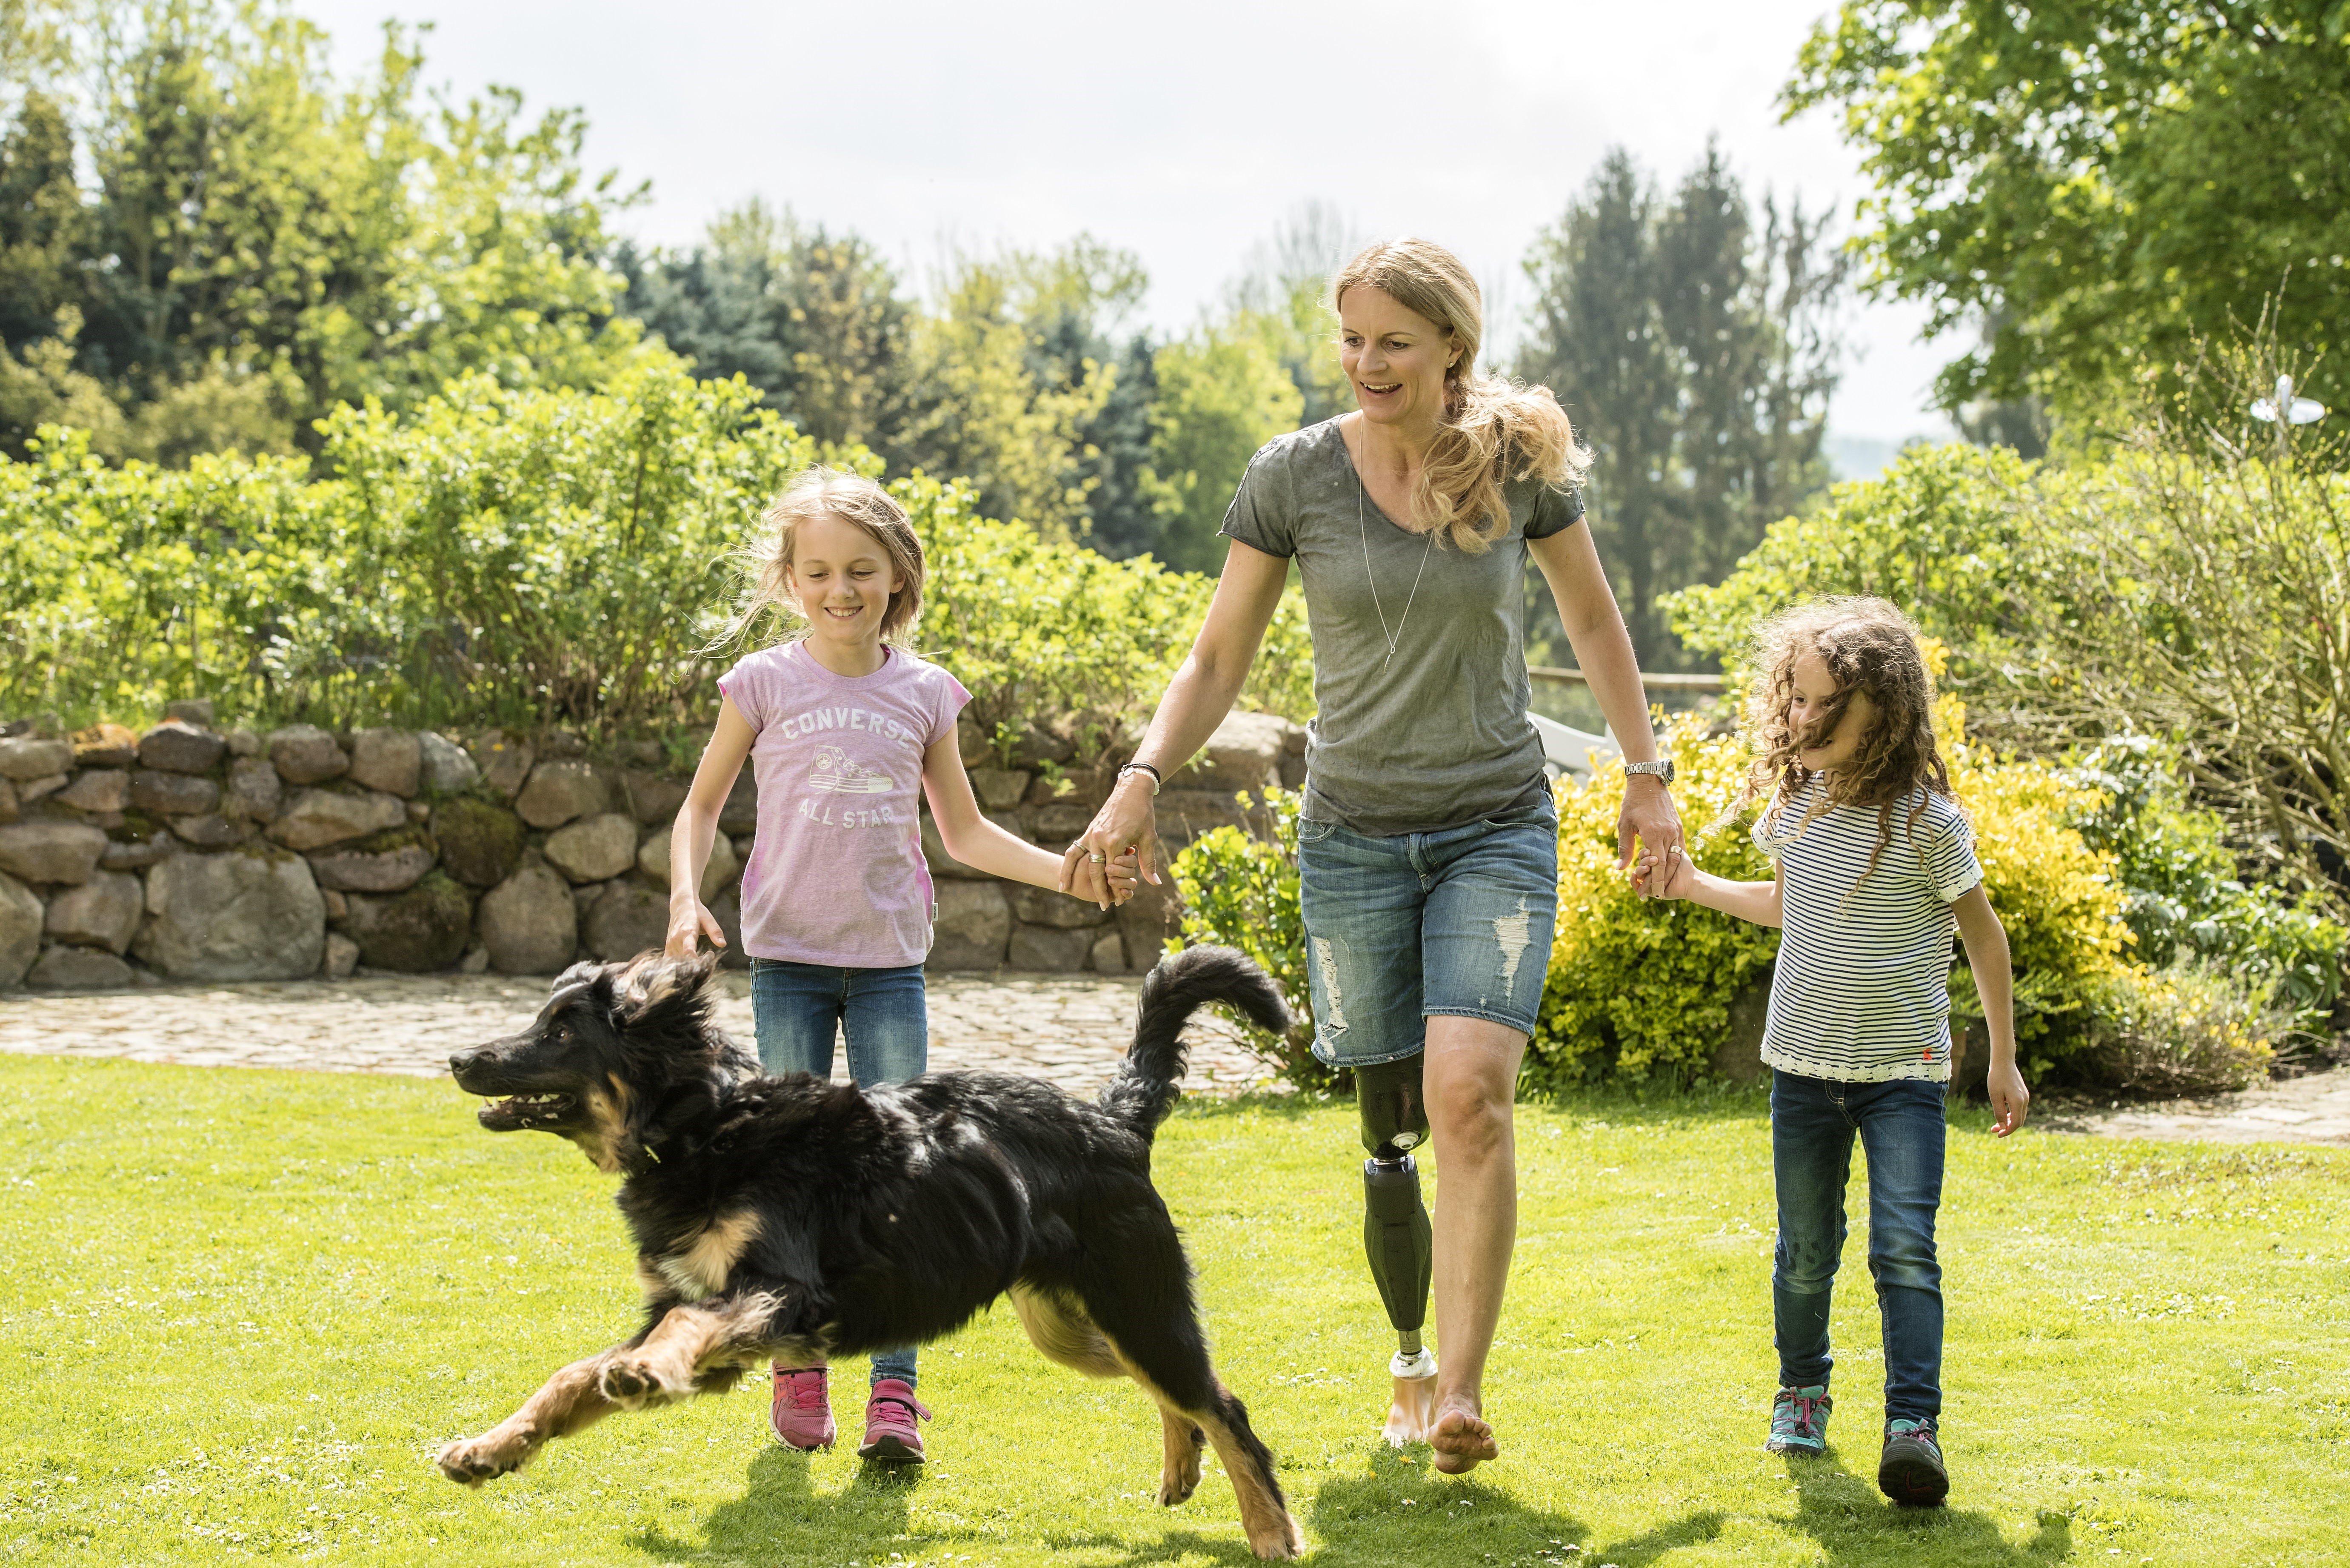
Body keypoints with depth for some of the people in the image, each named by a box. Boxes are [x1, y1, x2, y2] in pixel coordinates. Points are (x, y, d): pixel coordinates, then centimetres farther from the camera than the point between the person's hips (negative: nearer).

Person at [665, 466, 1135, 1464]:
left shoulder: (923, 695, 4)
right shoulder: (765, 683, -1)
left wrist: (1073, 874, 3)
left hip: (889, 960, 1)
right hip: (788, 958, -1)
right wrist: (685, 899, -8)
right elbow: (702, 805, 8)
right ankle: (798, 1368, 18)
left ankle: (895, 1390, -4)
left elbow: (964, 833, 13)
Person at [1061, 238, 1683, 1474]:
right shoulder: (1293, 477, -5)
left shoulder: (1517, 461, -3)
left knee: (1470, 1093, -20)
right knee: (1390, 1128, 6)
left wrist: (1648, 775, 10)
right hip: (1355, 834, 1)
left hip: (1498, 827, -1)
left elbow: (1592, 619, 12)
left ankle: (1463, 1392, -21)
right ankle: (1410, 1367, 26)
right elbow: (1219, 658, 1)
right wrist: (1142, 780, -13)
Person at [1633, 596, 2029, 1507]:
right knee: (1806, 1250, 13)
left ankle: (1914, 1423, -16)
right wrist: (1694, 886, 12)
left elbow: (1983, 933, -3)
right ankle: (1801, 1390, 34)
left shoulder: (1927, 820, -13)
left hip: (1904, 1070, -4)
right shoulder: (1793, 805, 1)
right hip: (1804, 1063, 4)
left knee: (1905, 1248, -15)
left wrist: (2003, 1059, 0)